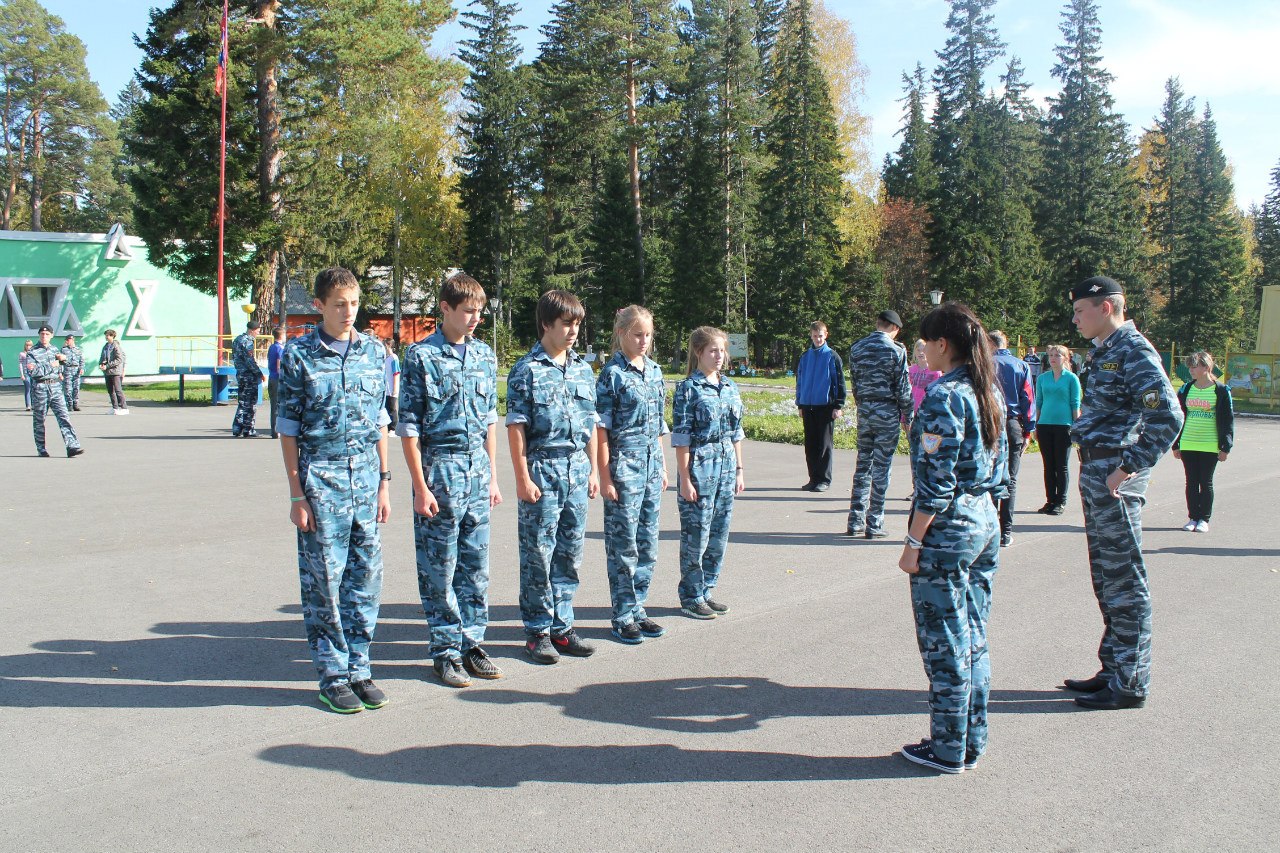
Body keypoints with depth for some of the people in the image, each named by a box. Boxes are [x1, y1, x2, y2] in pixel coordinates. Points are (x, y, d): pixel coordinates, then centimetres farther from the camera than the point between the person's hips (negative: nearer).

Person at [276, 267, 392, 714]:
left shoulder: (374, 351, 8)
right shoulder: (299, 354, -2)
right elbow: (288, 426, -2)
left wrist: (384, 480, 9)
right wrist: (297, 493, -6)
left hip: (366, 476, 4)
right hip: (320, 477, -3)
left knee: (366, 576, 7)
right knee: (324, 579, 2)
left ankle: (358, 668, 20)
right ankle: (333, 676, 14)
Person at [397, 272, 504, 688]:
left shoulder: (485, 355, 9)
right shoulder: (421, 356, -7)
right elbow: (409, 427, -8)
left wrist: (492, 477, 12)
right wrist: (421, 487, -11)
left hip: (478, 470, 5)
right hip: (440, 469, -5)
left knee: (476, 564, 10)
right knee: (440, 568, 3)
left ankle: (472, 642, 22)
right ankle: (445, 651, 15)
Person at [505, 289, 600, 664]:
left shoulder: (583, 369, 11)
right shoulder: (527, 370, -6)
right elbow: (516, 427, -9)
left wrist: (593, 470, 12)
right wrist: (523, 478, -13)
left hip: (577, 468, 6)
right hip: (542, 468, -5)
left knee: (570, 552, 10)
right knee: (538, 553, 2)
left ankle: (562, 626, 22)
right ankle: (538, 631, 13)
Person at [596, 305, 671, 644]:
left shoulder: (654, 371, 11)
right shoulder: (612, 374, -8)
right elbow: (601, 429, -11)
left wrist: (663, 465, 16)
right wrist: (605, 476, -14)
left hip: (652, 463, 7)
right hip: (624, 464, -7)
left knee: (648, 544, 12)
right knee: (623, 544, 1)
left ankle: (638, 609, 23)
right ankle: (623, 616, 11)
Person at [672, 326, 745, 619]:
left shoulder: (730, 387, 10)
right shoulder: (688, 388, -9)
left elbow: (736, 433, 15)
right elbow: (681, 438, -11)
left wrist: (739, 470, 13)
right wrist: (685, 479, -14)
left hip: (727, 466, 7)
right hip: (699, 466, -6)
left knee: (719, 534, 11)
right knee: (696, 535, 0)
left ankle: (706, 590, 23)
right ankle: (691, 597, 12)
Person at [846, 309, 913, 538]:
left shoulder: (856, 348, 6)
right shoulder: (896, 350, -9)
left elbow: (855, 383, 10)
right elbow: (903, 387, -7)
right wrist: (908, 416, 2)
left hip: (864, 411, 5)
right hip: (887, 413, -5)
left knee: (863, 465, 12)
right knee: (881, 468, 1)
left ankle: (855, 521, 13)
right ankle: (874, 524, 3)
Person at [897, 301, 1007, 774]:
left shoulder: (942, 397, -17)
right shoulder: (990, 392, 9)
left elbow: (936, 481, -20)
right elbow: (999, 466, 13)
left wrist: (913, 543, -15)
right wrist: (987, 509, 21)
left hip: (947, 529, -9)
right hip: (986, 524, 9)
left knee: (944, 645, 3)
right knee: (973, 639, 15)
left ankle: (947, 749, 14)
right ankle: (971, 743, 25)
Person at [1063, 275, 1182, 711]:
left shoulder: (1134, 352, -14)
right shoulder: (1104, 351, 15)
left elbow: (1168, 417, -24)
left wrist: (1130, 466, -22)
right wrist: (1093, 468, 13)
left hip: (1114, 475, -10)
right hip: (1095, 471, 10)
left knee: (1124, 581, -3)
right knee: (1106, 578, 16)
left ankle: (1130, 683, 6)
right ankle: (1113, 670, 27)